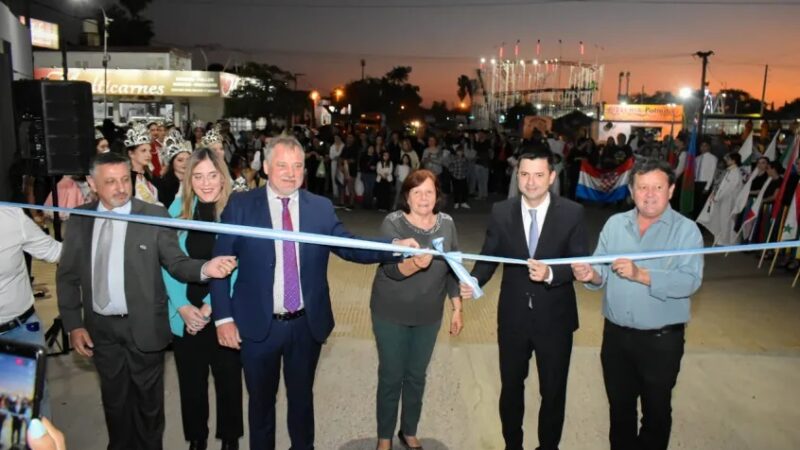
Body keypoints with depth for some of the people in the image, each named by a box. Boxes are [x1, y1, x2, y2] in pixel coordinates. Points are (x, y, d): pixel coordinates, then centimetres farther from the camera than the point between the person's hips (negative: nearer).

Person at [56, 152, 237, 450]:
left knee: (148, 399, 15)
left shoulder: (154, 215, -10)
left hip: (143, 326, -2)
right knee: (114, 400, 21)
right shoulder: (80, 220, -1)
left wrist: (204, 268, -32)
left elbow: (176, 263, -11)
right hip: (100, 328, 3)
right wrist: (73, 325, 0)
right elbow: (67, 276, 5)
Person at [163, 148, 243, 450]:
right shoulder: (178, 207, -1)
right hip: (185, 314, 3)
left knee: (228, 378, 13)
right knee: (190, 381, 16)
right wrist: (183, 306, -10)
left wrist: (210, 307, -13)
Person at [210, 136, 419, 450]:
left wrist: (395, 245, -21)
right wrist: (223, 317, -9)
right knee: (261, 399, 19)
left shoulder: (321, 207, -1)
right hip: (258, 325, -1)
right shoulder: (240, 205, -6)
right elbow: (220, 262, -5)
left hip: (307, 324, 1)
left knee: (302, 396, 21)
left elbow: (349, 247, -6)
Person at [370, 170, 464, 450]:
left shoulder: (447, 223, -4)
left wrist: (457, 309, 6)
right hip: (391, 314, -3)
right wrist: (415, 264, -47)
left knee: (417, 376, 17)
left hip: (429, 315, 3)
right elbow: (391, 269, -26)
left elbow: (453, 268, 5)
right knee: (391, 376, 10)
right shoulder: (392, 223, -16)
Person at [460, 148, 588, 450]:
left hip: (554, 318, -1)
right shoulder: (501, 212, -5)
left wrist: (551, 273, -30)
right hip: (513, 317, 2)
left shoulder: (572, 213, -10)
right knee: (511, 387, 20)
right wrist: (473, 281, -24)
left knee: (553, 391, 17)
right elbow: (489, 257, -4)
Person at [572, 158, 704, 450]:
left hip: (661, 339, -3)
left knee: (656, 410, 18)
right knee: (619, 405, 22)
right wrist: (590, 275, -25)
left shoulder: (686, 230, -11)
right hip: (616, 334, 3)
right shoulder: (614, 224, 1)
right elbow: (602, 273, -2)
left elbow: (690, 281, -23)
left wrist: (641, 275, -34)